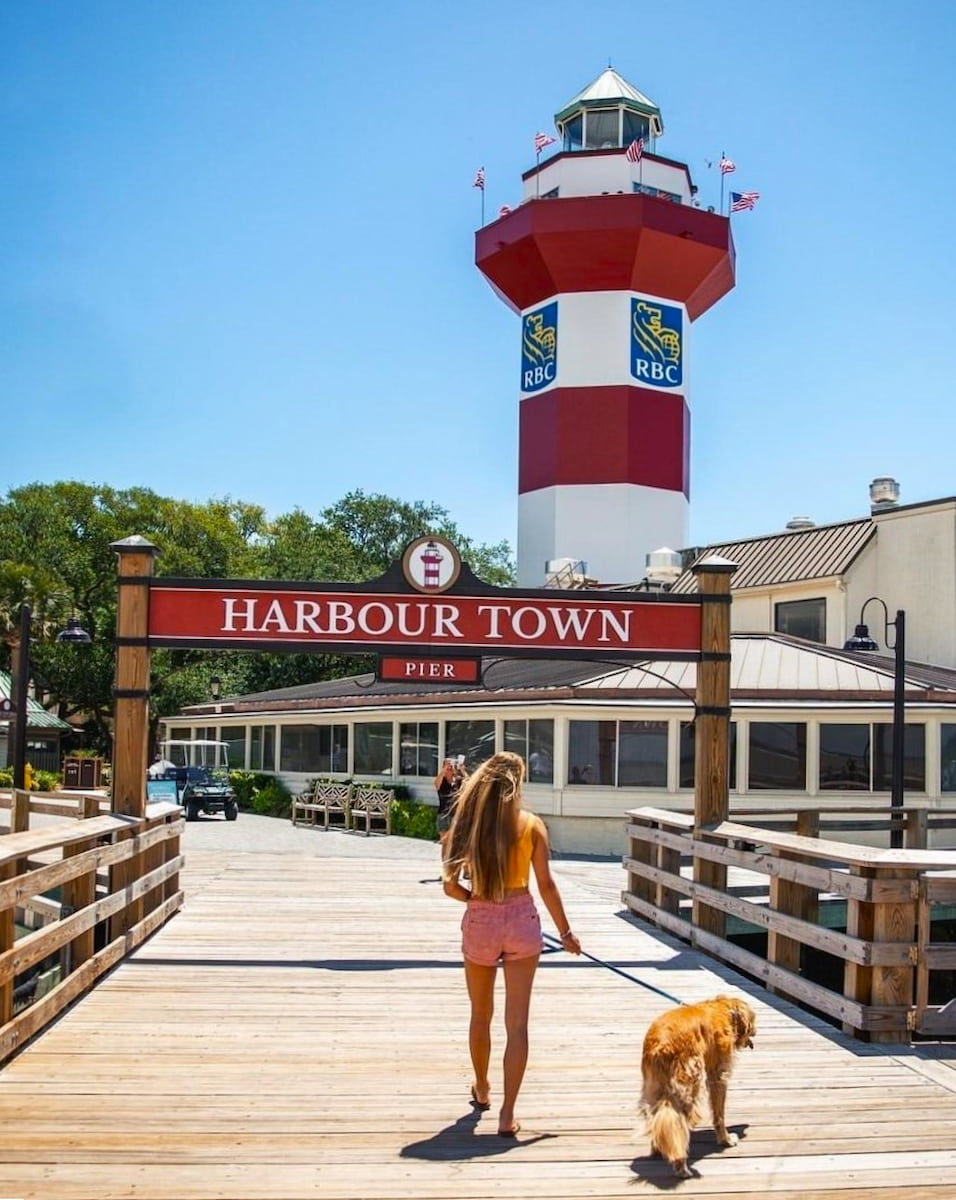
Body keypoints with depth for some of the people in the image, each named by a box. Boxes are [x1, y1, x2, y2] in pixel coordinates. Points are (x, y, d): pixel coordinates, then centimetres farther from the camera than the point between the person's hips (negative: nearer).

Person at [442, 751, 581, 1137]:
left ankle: (482, 1090, 41)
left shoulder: (469, 823, -4)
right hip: (521, 921, -1)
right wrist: (565, 932, 4)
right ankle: (507, 1114, 0)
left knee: (481, 1015, 22)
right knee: (517, 1022, 2)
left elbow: (451, 885, -5)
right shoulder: (531, 825, -7)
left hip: (479, 922, 1)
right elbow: (546, 884, -6)